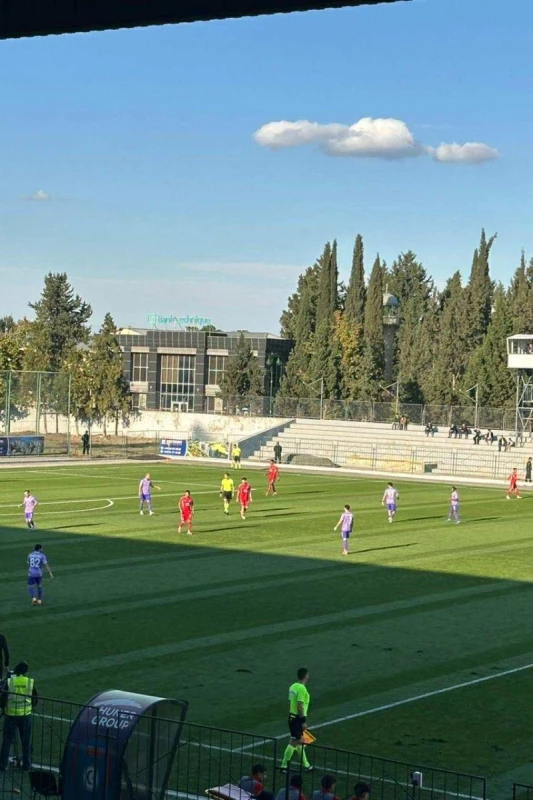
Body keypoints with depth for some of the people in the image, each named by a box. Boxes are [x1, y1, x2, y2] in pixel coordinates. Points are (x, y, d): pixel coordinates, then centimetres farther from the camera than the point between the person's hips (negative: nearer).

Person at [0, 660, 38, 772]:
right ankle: (26, 764, 17)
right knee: (26, 741, 12)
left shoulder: (9, 681, -10)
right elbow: (36, 699, 3)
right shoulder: (30, 682, -5)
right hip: (25, 714, 1)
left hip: (10, 714, -1)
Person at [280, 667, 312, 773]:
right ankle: (284, 766, 0)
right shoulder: (302, 689, -19)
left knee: (299, 741, 17)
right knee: (294, 743, -3)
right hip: (298, 718, -9)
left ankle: (306, 765, 26)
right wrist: (303, 721, -18)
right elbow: (300, 707, -23)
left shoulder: (293, 686, 8)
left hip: (292, 717, 9)